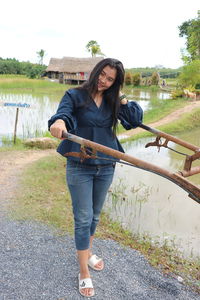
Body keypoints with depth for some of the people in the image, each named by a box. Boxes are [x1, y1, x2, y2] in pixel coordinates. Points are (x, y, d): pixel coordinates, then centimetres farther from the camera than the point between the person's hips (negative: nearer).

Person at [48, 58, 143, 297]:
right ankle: (84, 273, 17)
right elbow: (63, 113, -21)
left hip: (106, 167, 4)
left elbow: (135, 120, 4)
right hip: (79, 167, -4)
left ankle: (87, 253, 43)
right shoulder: (75, 95, -5)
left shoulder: (113, 101, 7)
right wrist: (59, 121, -44)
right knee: (83, 219, 1)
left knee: (94, 216, 19)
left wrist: (122, 98, -5)